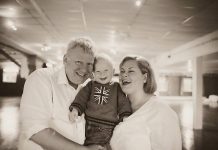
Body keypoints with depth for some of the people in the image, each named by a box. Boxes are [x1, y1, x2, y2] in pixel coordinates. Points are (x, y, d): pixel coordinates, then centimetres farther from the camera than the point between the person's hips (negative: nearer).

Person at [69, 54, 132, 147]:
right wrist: (75, 109, -17)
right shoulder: (90, 85, 8)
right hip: (90, 126, 1)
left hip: (109, 128, -1)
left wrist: (126, 117, -11)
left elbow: (123, 103, 2)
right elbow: (81, 98, -2)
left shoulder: (117, 87, 6)